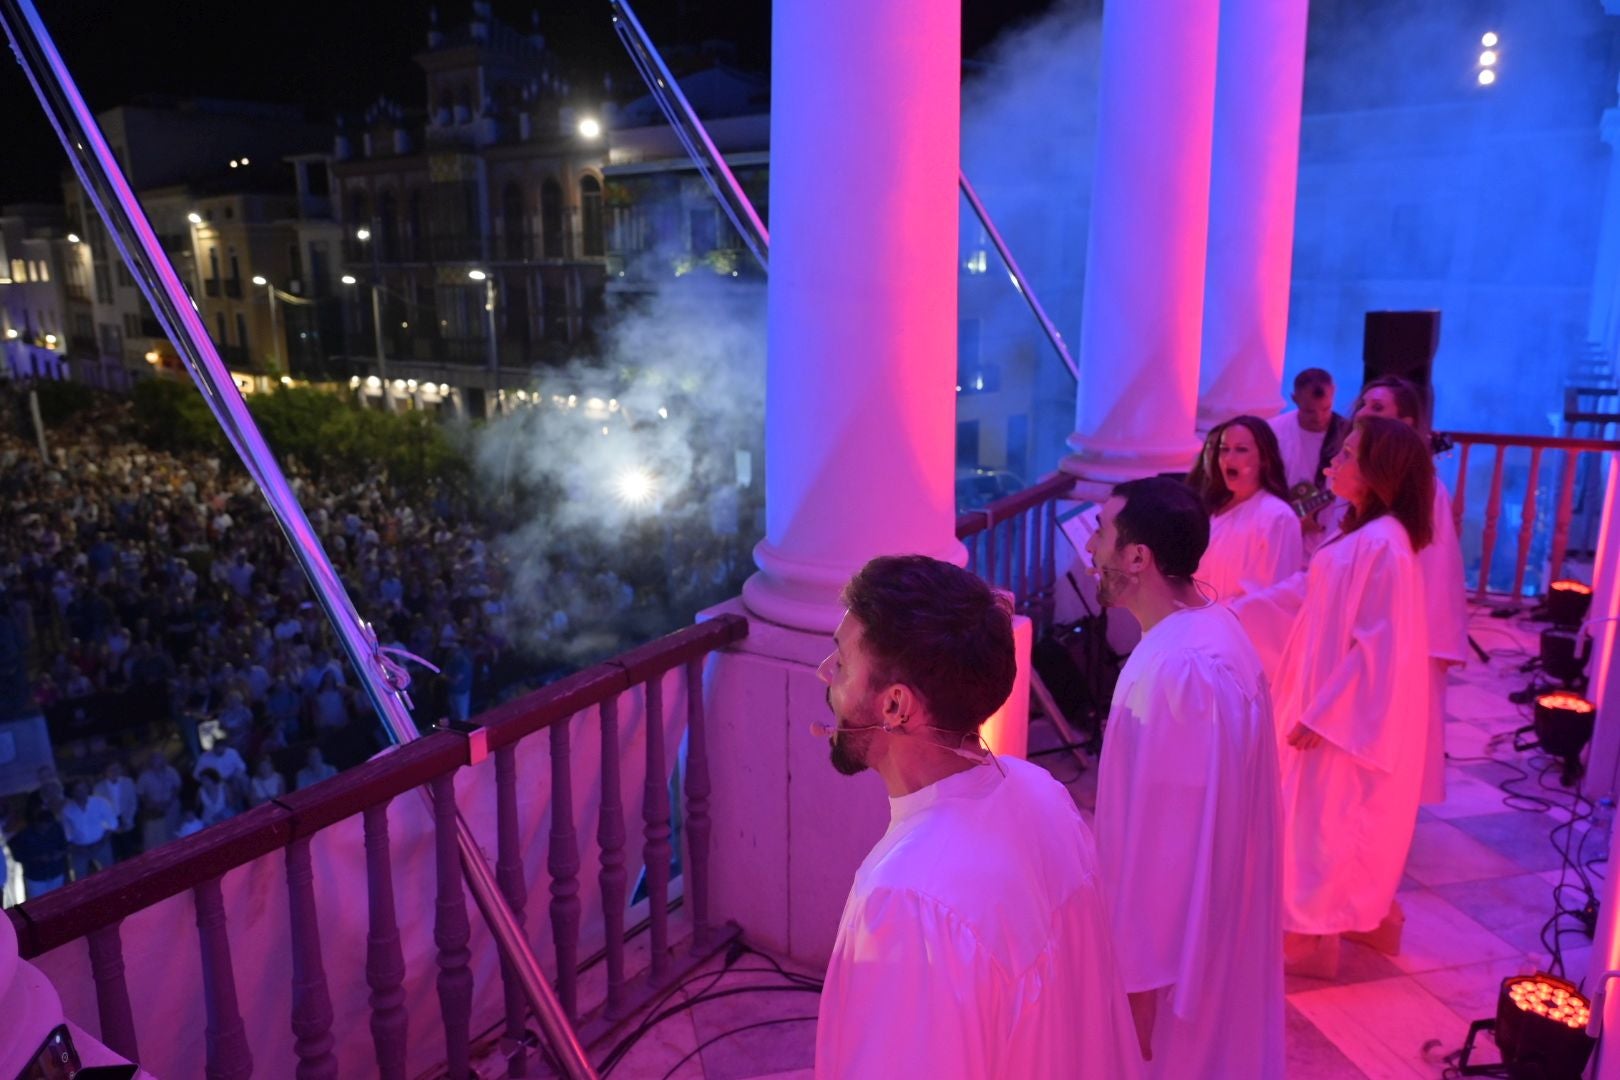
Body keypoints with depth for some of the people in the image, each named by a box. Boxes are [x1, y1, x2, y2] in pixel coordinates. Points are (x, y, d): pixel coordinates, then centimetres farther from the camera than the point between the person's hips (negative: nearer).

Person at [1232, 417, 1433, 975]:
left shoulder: (1385, 545, -25)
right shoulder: (1361, 536, 6)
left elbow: (1379, 646, -25)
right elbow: (1301, 593, 13)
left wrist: (1321, 714, -21)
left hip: (1347, 713, -9)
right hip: (1341, 704, 9)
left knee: (1324, 816, 4)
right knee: (1348, 817, 21)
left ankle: (1312, 935, 19)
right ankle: (1369, 915, 36)